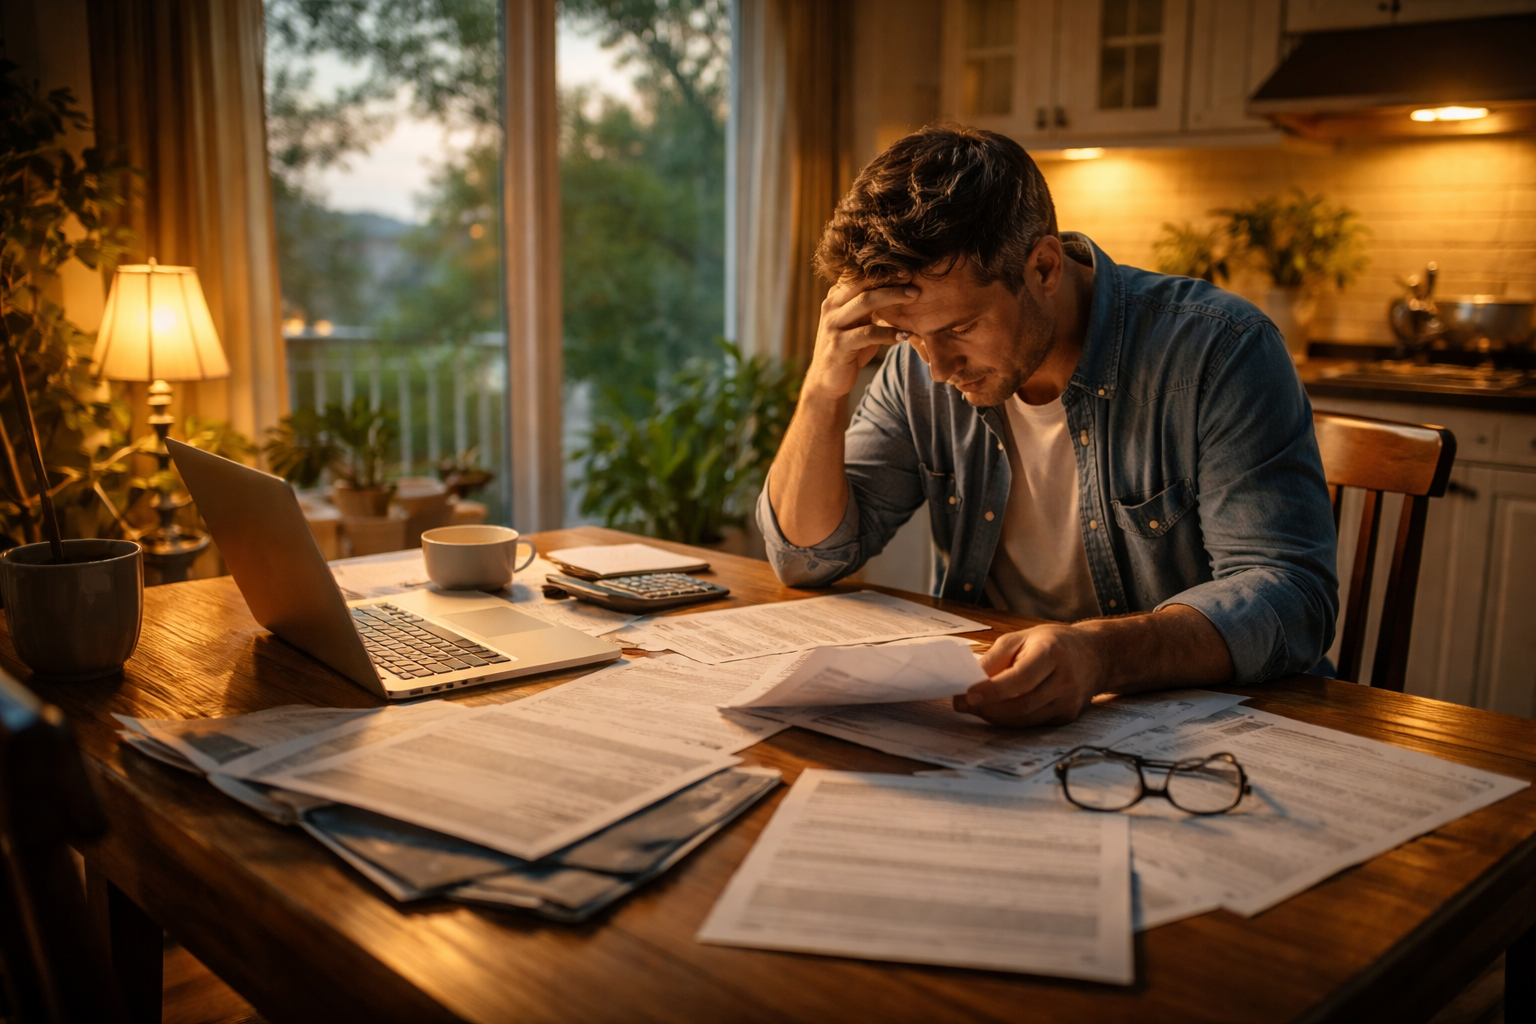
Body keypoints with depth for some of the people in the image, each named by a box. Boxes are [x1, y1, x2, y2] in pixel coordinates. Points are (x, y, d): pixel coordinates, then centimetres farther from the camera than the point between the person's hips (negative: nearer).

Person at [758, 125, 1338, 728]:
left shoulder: (1217, 350, -16)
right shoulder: (919, 367, -2)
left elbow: (1292, 599, -22)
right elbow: (808, 556, 1)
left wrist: (1099, 655, -39)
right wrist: (823, 391, -15)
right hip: (986, 722, 3)